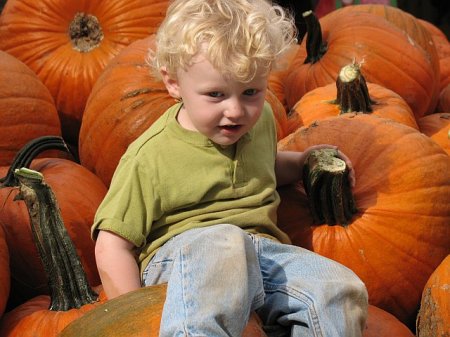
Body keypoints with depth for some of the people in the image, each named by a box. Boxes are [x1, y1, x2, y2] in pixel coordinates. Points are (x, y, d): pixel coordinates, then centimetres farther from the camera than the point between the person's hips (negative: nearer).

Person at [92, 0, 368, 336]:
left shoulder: (260, 120, 12)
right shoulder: (150, 156, -9)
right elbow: (112, 246, -7)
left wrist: (301, 163, 21)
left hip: (262, 254, 6)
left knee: (340, 291, -20)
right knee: (222, 242, -40)